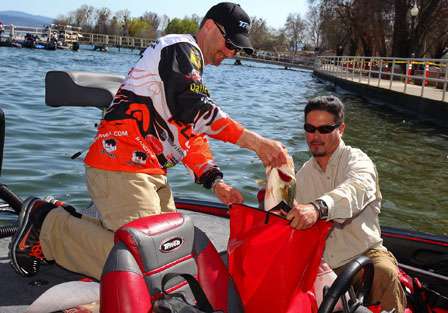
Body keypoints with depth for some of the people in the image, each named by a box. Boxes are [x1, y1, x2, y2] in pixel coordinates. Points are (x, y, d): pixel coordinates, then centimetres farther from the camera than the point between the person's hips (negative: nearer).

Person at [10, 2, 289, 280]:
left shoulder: (193, 75, 25)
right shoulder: (180, 48, -6)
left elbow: (192, 134, 18)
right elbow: (197, 111, -21)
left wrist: (216, 182, 5)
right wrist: (256, 142, -24)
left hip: (151, 172, 11)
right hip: (121, 167, -11)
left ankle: (72, 224, 15)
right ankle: (49, 227, -1)